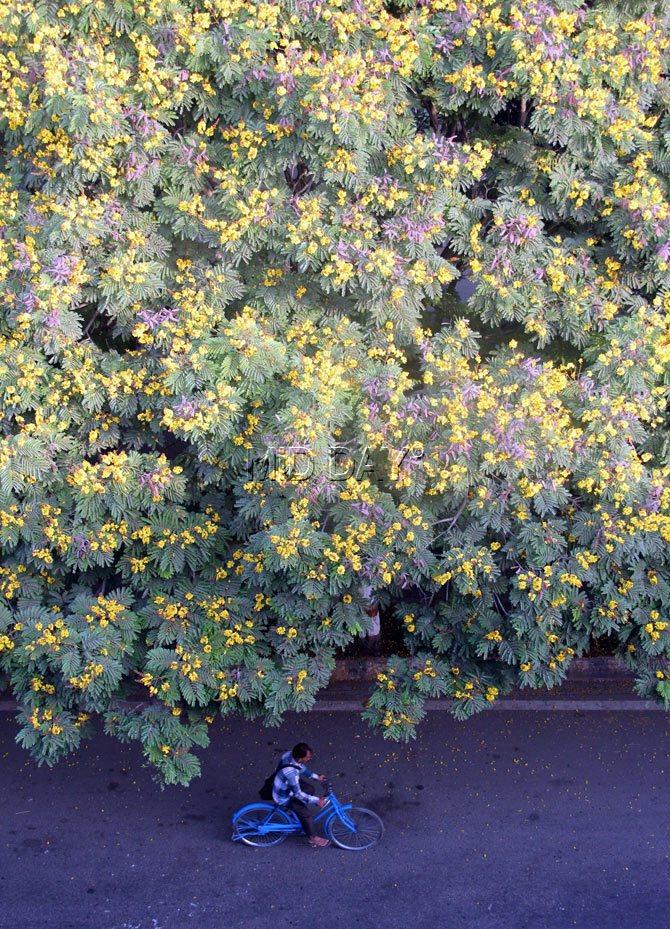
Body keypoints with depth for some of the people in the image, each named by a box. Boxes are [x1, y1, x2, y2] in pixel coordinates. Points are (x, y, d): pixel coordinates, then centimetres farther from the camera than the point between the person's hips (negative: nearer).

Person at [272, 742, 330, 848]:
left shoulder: (289, 754, -17)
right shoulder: (290, 772, -41)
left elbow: (301, 768, 5)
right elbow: (298, 794, -30)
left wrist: (316, 776, 6)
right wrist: (316, 800, -25)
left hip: (287, 785, 9)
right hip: (284, 796, -9)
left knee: (311, 789, 20)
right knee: (306, 813, -8)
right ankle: (312, 838, 15)